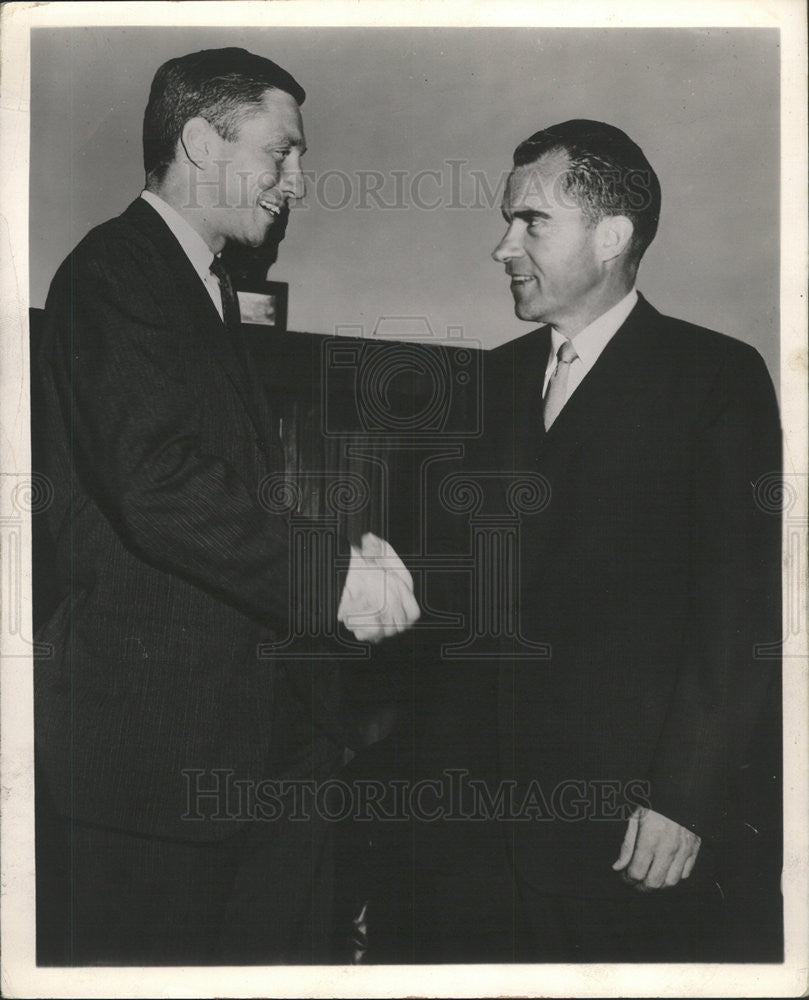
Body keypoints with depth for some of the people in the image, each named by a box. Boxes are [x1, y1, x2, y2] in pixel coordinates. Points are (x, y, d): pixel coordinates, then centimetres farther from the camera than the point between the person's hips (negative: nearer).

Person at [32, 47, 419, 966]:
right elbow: (158, 487, -24)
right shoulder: (110, 278, -12)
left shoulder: (207, 289, 20)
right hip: (142, 729, -9)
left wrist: (343, 542, 0)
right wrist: (330, 580, -20)